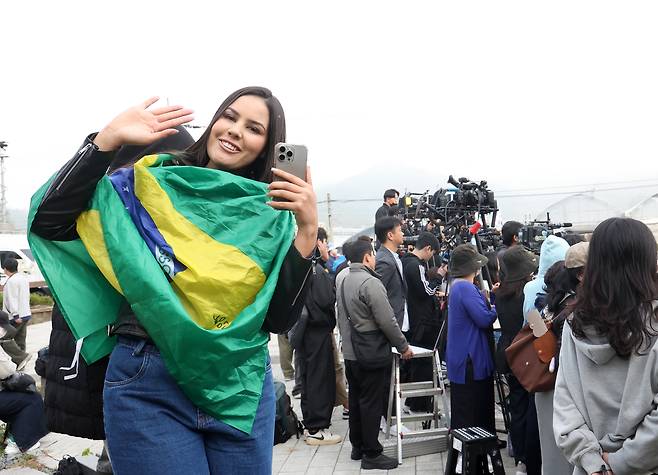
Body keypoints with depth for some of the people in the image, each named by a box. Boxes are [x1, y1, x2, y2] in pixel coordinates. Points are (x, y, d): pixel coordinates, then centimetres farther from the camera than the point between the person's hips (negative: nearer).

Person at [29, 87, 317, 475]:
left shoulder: (272, 212, 4)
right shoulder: (153, 181, 0)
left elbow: (279, 319, -3)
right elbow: (48, 223, -8)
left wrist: (308, 230, -12)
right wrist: (109, 140, -13)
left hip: (244, 387, 3)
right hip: (149, 383, -2)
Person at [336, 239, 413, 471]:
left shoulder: (341, 278, 4)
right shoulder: (370, 283, -21)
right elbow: (387, 321, -20)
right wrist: (403, 346, -11)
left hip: (349, 351, 8)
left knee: (355, 399, 16)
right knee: (371, 403, 1)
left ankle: (357, 447, 27)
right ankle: (371, 454, 9)